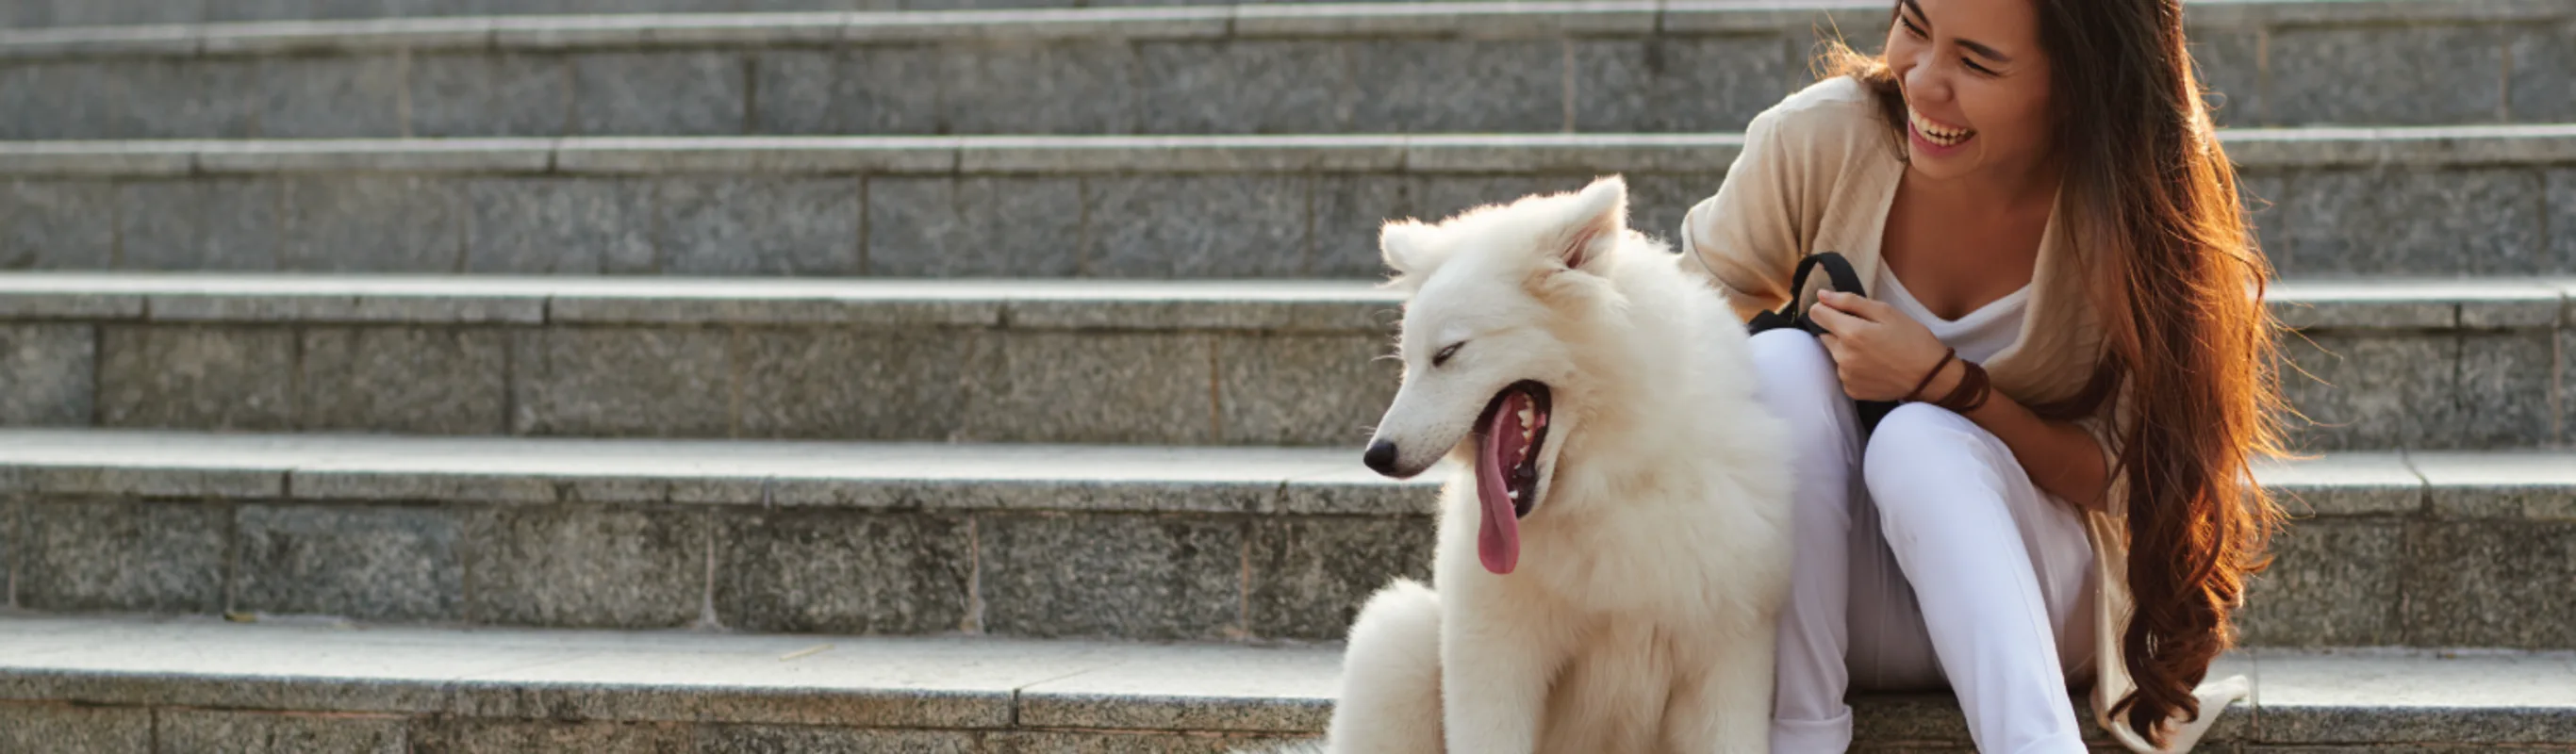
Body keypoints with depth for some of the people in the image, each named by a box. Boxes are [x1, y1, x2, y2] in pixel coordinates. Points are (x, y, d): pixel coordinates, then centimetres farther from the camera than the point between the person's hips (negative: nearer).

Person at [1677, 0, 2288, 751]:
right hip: (1836, 591, 2)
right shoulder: (1820, 139, -13)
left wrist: (1945, 382, -25)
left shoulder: (2138, 212, -15)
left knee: (1923, 439, -32)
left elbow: (2126, 478, -13)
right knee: (1782, 361, -27)